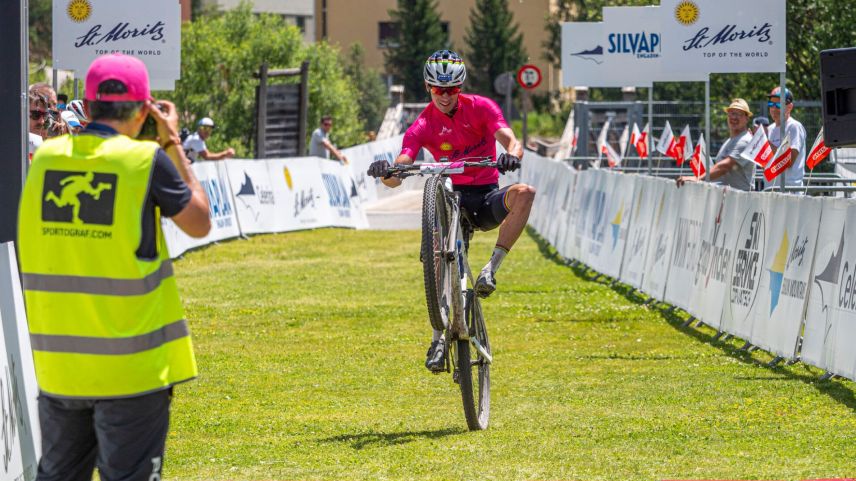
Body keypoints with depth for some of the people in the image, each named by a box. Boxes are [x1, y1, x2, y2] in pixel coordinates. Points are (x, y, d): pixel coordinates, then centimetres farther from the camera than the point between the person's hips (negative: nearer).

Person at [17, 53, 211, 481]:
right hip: (129, 366, -4)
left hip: (57, 364, 4)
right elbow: (199, 222, 2)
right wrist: (174, 144, 8)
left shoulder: (47, 157, 1)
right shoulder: (147, 160, -11)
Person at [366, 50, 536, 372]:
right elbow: (396, 177, -16)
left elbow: (510, 140, -20)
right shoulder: (423, 126, -5)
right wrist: (386, 173, -41)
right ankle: (439, 338, -20)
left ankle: (491, 269, -28)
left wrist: (512, 154, -46)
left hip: (488, 197, 0)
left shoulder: (481, 108, -4)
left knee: (525, 193, -33)